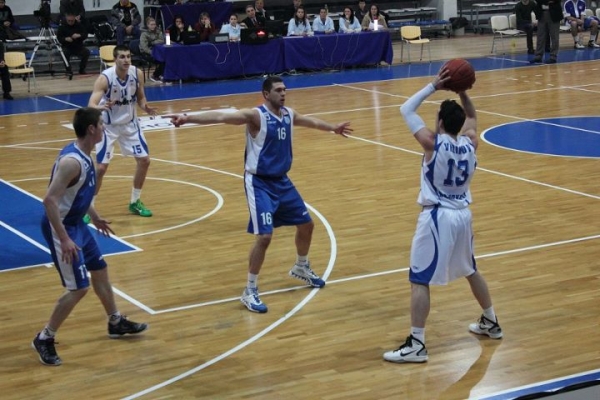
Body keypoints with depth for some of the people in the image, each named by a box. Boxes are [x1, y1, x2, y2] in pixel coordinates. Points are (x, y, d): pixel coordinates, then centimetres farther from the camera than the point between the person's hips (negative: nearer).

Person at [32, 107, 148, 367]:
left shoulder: (85, 156, 4)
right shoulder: (72, 161, -27)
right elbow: (50, 200, -31)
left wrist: (95, 218, 28)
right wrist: (65, 239, -31)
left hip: (76, 224, 10)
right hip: (61, 228, -10)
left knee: (100, 270, 21)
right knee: (79, 288, -8)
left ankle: (116, 323, 40)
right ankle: (44, 339, 5)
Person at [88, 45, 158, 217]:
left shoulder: (137, 74, -13)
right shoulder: (105, 78, -27)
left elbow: (140, 98, 2)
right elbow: (91, 105, -34)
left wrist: (146, 107, -20)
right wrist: (100, 107, -57)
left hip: (130, 123, 5)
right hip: (108, 126, -5)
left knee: (144, 160, 4)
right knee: (101, 167, -10)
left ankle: (135, 202, 23)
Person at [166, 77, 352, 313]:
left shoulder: (289, 115, 5)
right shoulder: (256, 115, -18)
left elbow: (312, 121, 27)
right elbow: (222, 117, -32)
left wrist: (333, 128, 45)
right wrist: (188, 118, -46)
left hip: (281, 180, 8)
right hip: (259, 183, -8)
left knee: (306, 224, 18)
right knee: (264, 236, -17)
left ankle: (301, 268, 46)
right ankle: (250, 292, -3)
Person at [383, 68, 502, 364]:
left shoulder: (433, 143, -13)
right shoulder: (470, 144, 2)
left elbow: (406, 109, -4)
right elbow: (471, 117, 24)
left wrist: (434, 86, -4)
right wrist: (462, 92, 10)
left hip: (437, 216, -7)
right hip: (462, 214, 7)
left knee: (419, 280, -4)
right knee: (470, 271, 26)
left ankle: (416, 345, -7)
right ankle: (491, 323, 40)